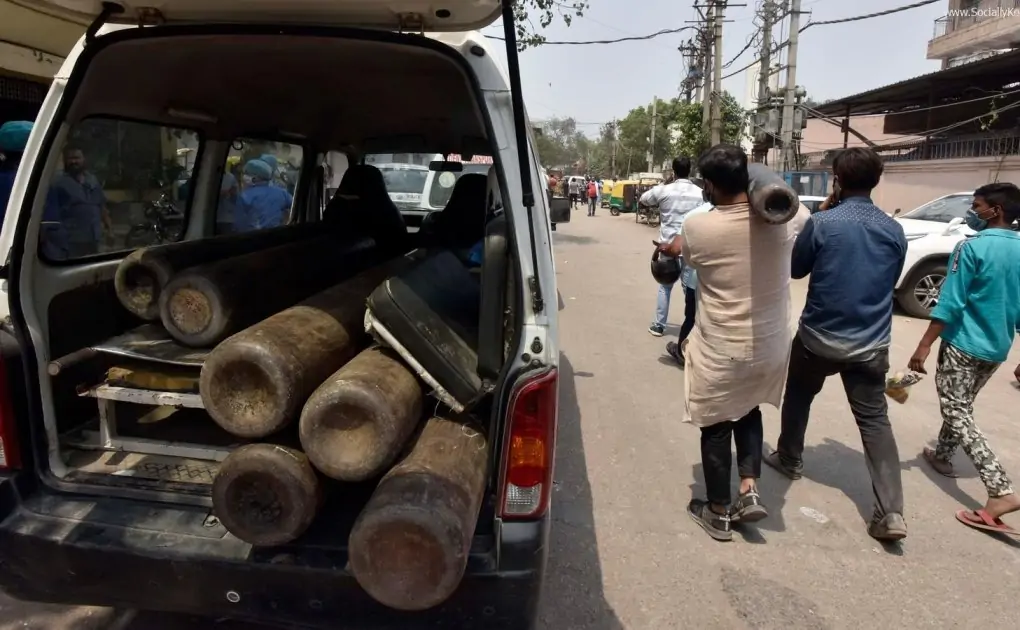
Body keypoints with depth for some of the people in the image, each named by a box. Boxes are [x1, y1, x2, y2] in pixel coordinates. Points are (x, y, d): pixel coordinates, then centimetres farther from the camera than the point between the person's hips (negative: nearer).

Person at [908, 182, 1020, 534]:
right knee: (961, 406, 25)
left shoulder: (973, 248, -15)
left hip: (963, 345, -8)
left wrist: (924, 345, -16)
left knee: (957, 415, -5)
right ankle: (942, 456, 41)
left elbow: (950, 302, -19)